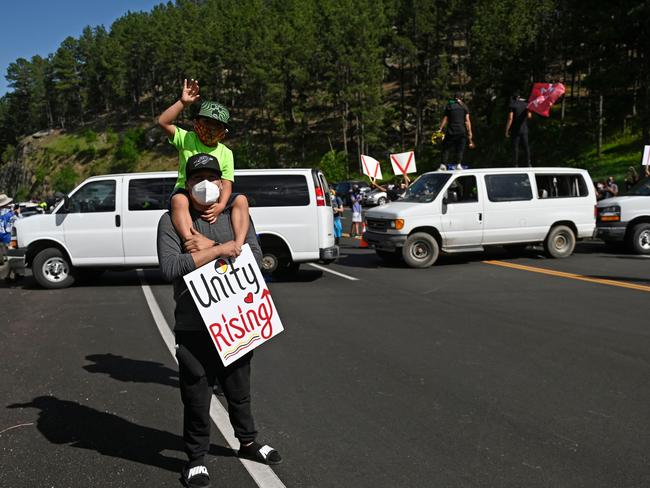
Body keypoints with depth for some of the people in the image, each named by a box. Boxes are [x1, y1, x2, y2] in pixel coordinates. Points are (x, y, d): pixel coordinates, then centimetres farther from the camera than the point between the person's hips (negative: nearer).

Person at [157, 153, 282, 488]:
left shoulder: (236, 214, 5)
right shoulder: (173, 220, -5)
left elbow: (255, 257, -6)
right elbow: (170, 267, -18)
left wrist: (209, 246, -16)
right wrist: (219, 250, -21)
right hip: (193, 325, -3)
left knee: (239, 388, 20)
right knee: (196, 394, 6)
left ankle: (248, 442, 40)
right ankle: (196, 458, 25)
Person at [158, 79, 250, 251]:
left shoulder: (225, 153, 8)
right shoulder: (187, 139, 5)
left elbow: (227, 183, -3)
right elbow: (163, 122, -9)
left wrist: (221, 205, -22)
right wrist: (183, 102, -18)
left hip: (213, 200, 2)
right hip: (187, 194, -2)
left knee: (241, 200, -21)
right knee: (178, 199, -36)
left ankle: (239, 245, -31)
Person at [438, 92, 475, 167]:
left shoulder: (449, 106, 9)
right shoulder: (464, 107, 7)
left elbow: (444, 119, 2)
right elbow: (467, 121, 1)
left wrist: (440, 129, 1)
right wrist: (469, 133, 1)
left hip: (450, 131, 0)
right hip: (461, 131, 0)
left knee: (446, 149, 3)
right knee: (460, 149, 6)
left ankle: (443, 165, -12)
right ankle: (458, 164, -9)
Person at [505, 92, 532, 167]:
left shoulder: (512, 105, -7)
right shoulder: (526, 104, 5)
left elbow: (510, 118, -13)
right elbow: (529, 116, 11)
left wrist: (507, 130, -10)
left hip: (515, 129, -3)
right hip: (524, 129, 3)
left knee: (515, 147, 1)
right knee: (526, 146, 9)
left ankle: (516, 164, 1)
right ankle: (528, 163, 9)